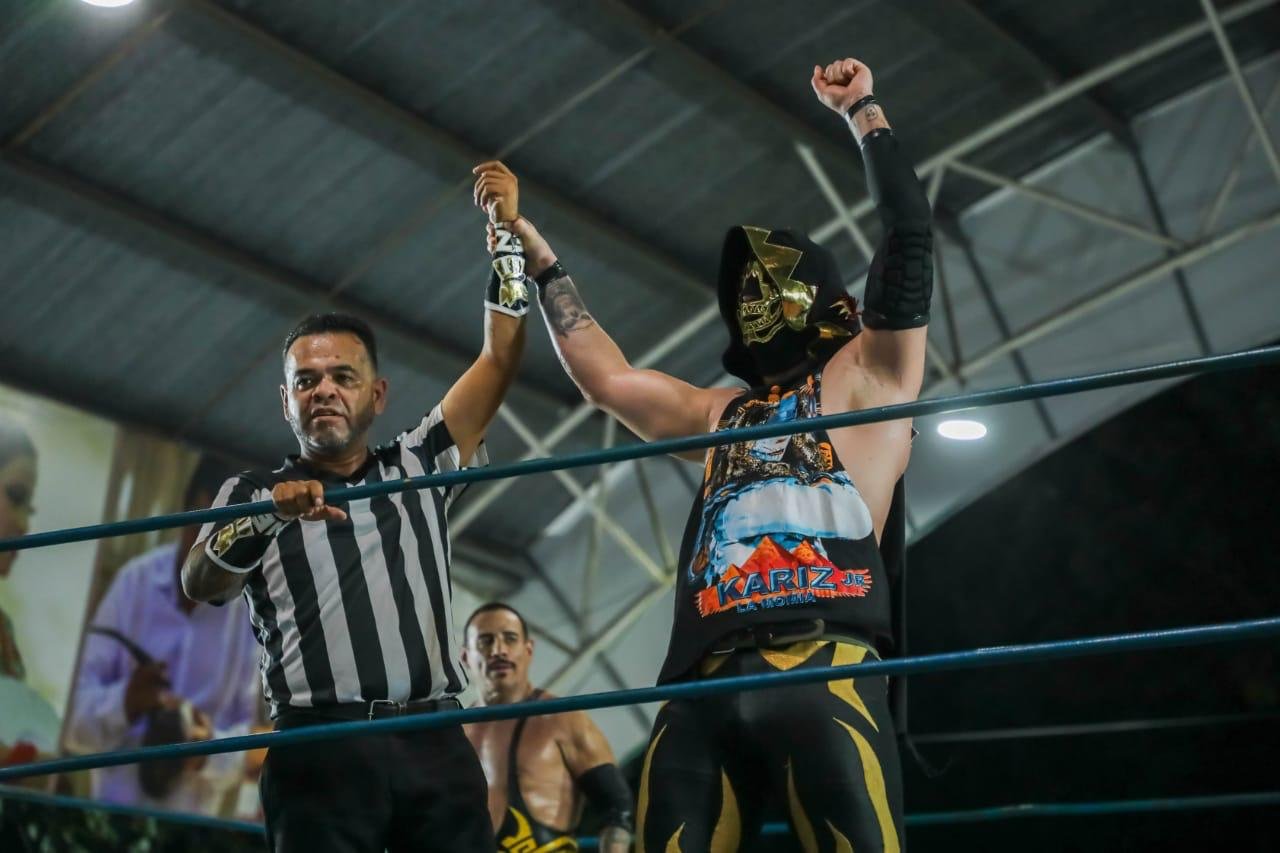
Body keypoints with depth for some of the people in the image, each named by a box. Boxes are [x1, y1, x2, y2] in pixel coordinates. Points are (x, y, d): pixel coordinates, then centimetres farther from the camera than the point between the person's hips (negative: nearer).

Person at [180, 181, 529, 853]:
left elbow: (500, 359, 16)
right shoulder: (252, 494, 13)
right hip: (322, 751, -2)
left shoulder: (419, 467, 20)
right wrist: (269, 514, -23)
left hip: (434, 744, 2)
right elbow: (199, 586, -5)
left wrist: (507, 239, 11)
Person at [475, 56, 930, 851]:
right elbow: (605, 375, 35)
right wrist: (545, 267, 39)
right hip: (702, 688, 5)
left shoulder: (865, 374, 18)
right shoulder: (723, 412, 32)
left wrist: (864, 111, 16)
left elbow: (910, 240, 9)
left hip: (821, 671, -5)